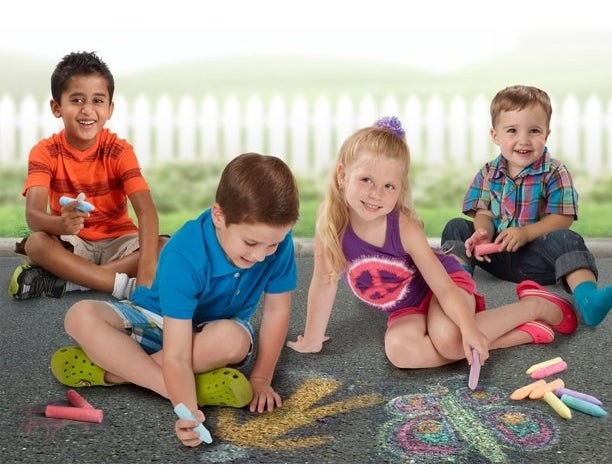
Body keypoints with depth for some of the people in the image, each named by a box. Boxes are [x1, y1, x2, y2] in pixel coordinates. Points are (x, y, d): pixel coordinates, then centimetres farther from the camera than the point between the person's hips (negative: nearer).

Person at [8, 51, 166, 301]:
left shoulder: (119, 151, -12)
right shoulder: (45, 152, -11)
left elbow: (146, 210, -24)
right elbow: (33, 214, -25)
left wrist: (147, 271, -40)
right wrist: (61, 224, -51)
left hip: (118, 242, 1)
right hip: (71, 244, -1)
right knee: (36, 243, -33)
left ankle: (63, 278, -26)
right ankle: (125, 285, -29)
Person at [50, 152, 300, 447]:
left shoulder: (277, 242, -27)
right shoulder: (183, 257, -36)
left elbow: (276, 311, -13)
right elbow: (176, 355, -39)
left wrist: (260, 379, -14)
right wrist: (188, 412, -53)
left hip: (210, 333, 2)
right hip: (160, 320, -2)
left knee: (233, 339, -37)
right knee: (81, 317, -28)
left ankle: (111, 370, -24)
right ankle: (184, 389, -34)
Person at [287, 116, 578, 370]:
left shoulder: (405, 229, -27)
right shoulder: (331, 222, -21)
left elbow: (444, 287, -26)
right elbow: (324, 283, -10)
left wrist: (468, 328, -40)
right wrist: (312, 340, -6)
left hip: (443, 286, -3)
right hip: (406, 310, 4)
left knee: (449, 339, -34)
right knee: (400, 350, -29)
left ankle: (534, 305, -7)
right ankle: (521, 335, -16)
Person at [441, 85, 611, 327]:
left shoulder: (554, 173, -6)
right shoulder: (488, 173, 4)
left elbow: (563, 218, -13)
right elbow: (483, 213, 2)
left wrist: (526, 232, -25)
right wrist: (482, 233, -22)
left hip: (535, 256, -4)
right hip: (496, 254, 4)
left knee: (565, 240, -32)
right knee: (456, 227, -9)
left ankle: (586, 296, -54)